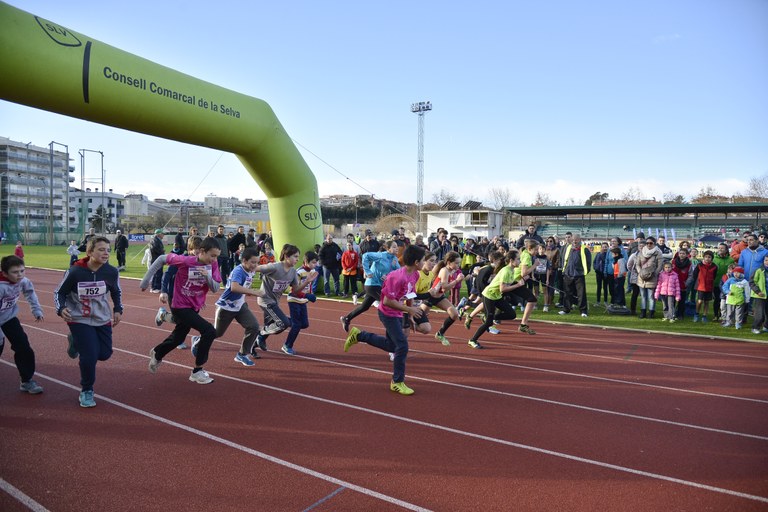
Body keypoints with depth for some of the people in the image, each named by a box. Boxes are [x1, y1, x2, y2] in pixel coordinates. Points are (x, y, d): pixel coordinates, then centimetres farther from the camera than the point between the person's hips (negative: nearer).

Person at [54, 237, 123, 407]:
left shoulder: (111, 272, -12)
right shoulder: (75, 271, -20)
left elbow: (116, 292, 8)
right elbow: (59, 292, -7)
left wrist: (118, 310, 0)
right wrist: (61, 309, -24)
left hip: (102, 320, 4)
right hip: (79, 320, -4)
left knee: (104, 354, 9)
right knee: (89, 356, -11)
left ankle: (76, 341, 40)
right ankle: (86, 391, 15)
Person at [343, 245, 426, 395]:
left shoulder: (415, 274, -3)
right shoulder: (398, 277, -29)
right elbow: (387, 301, -27)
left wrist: (410, 315, 10)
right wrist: (409, 309, -25)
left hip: (398, 315, 9)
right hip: (388, 314, -9)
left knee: (392, 345, 19)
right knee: (402, 346, -9)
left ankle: (358, 335, 31)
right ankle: (397, 382, 7)